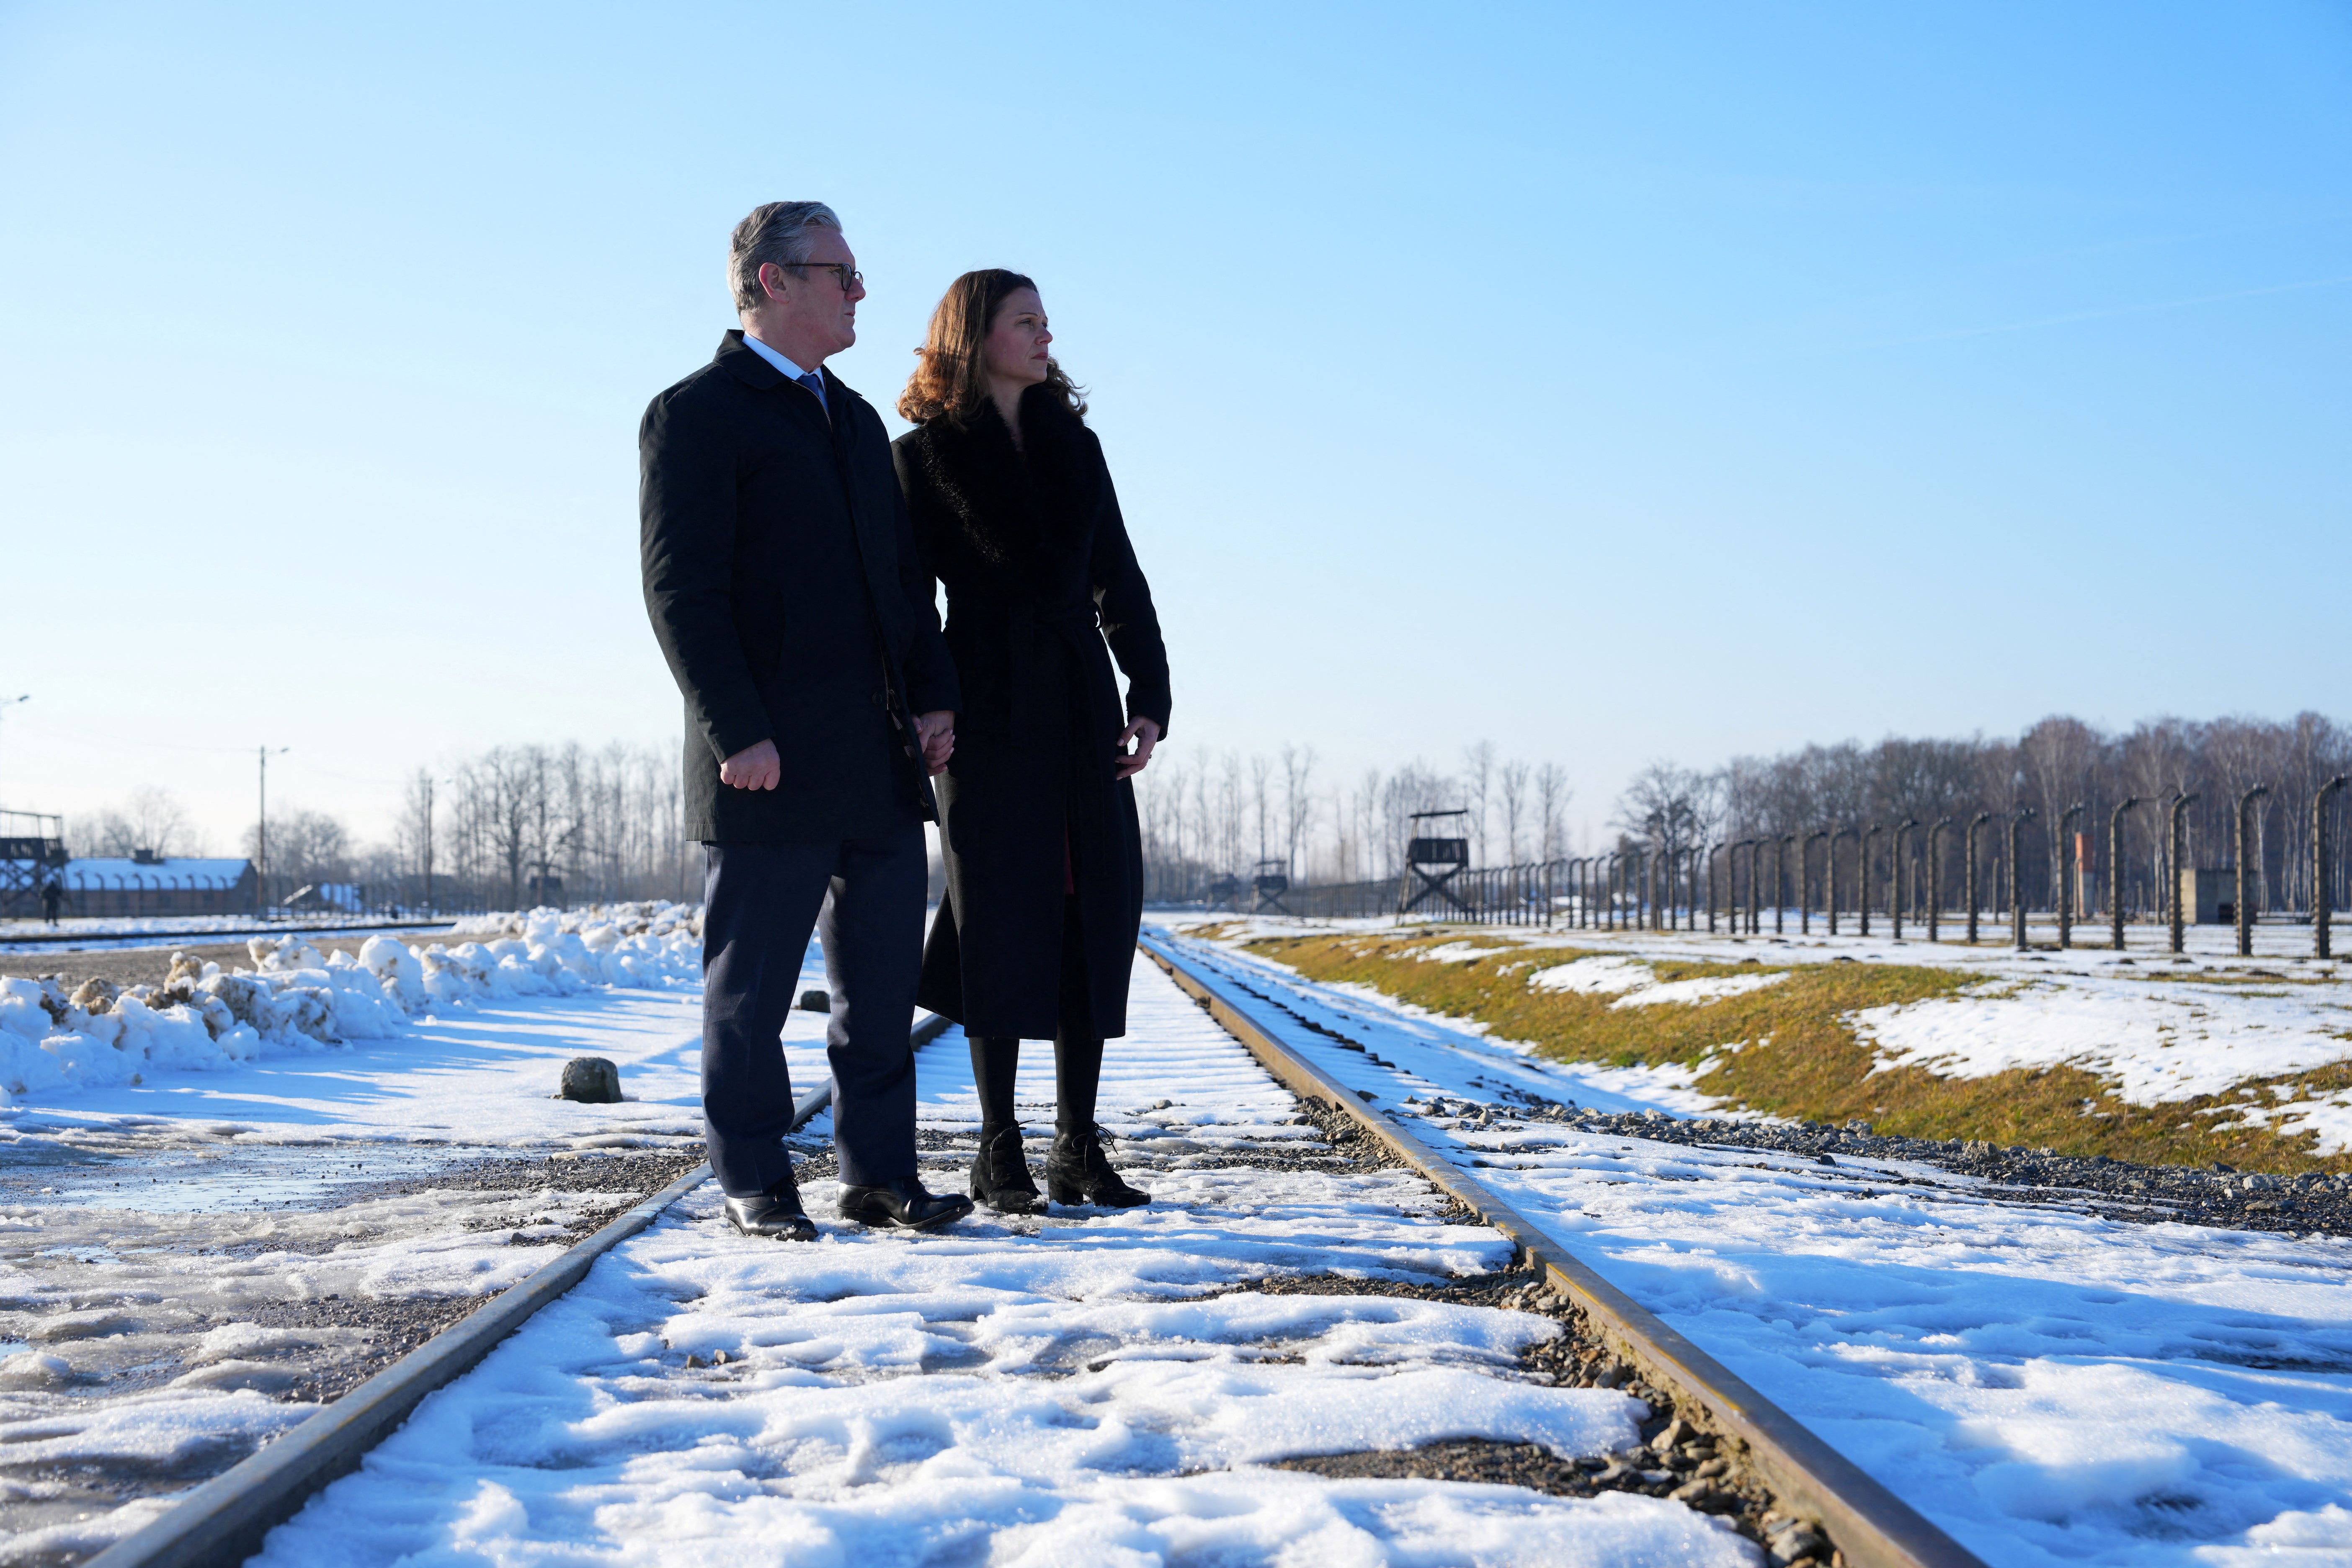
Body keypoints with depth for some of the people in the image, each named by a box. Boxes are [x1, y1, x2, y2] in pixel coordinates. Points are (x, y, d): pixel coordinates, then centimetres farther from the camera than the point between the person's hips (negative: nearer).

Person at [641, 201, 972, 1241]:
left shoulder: (856, 419, 20)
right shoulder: (696, 414, -5)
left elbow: (905, 571, 20)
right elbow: (681, 590, -12)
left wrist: (933, 696, 7)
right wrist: (736, 733, -18)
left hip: (881, 764, 8)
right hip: (771, 765, -7)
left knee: (882, 980, 9)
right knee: (751, 986, 2)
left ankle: (880, 1175, 17)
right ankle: (755, 1188, 11)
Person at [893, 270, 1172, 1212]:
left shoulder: (1074, 445, 14)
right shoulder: (924, 456, 1)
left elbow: (1118, 580, 13)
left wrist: (1149, 697, 3)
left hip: (1083, 707, 5)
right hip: (987, 714, -5)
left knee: (1095, 914, 1)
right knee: (1003, 921, -4)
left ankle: (1080, 1148, 9)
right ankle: (999, 1154, 4)